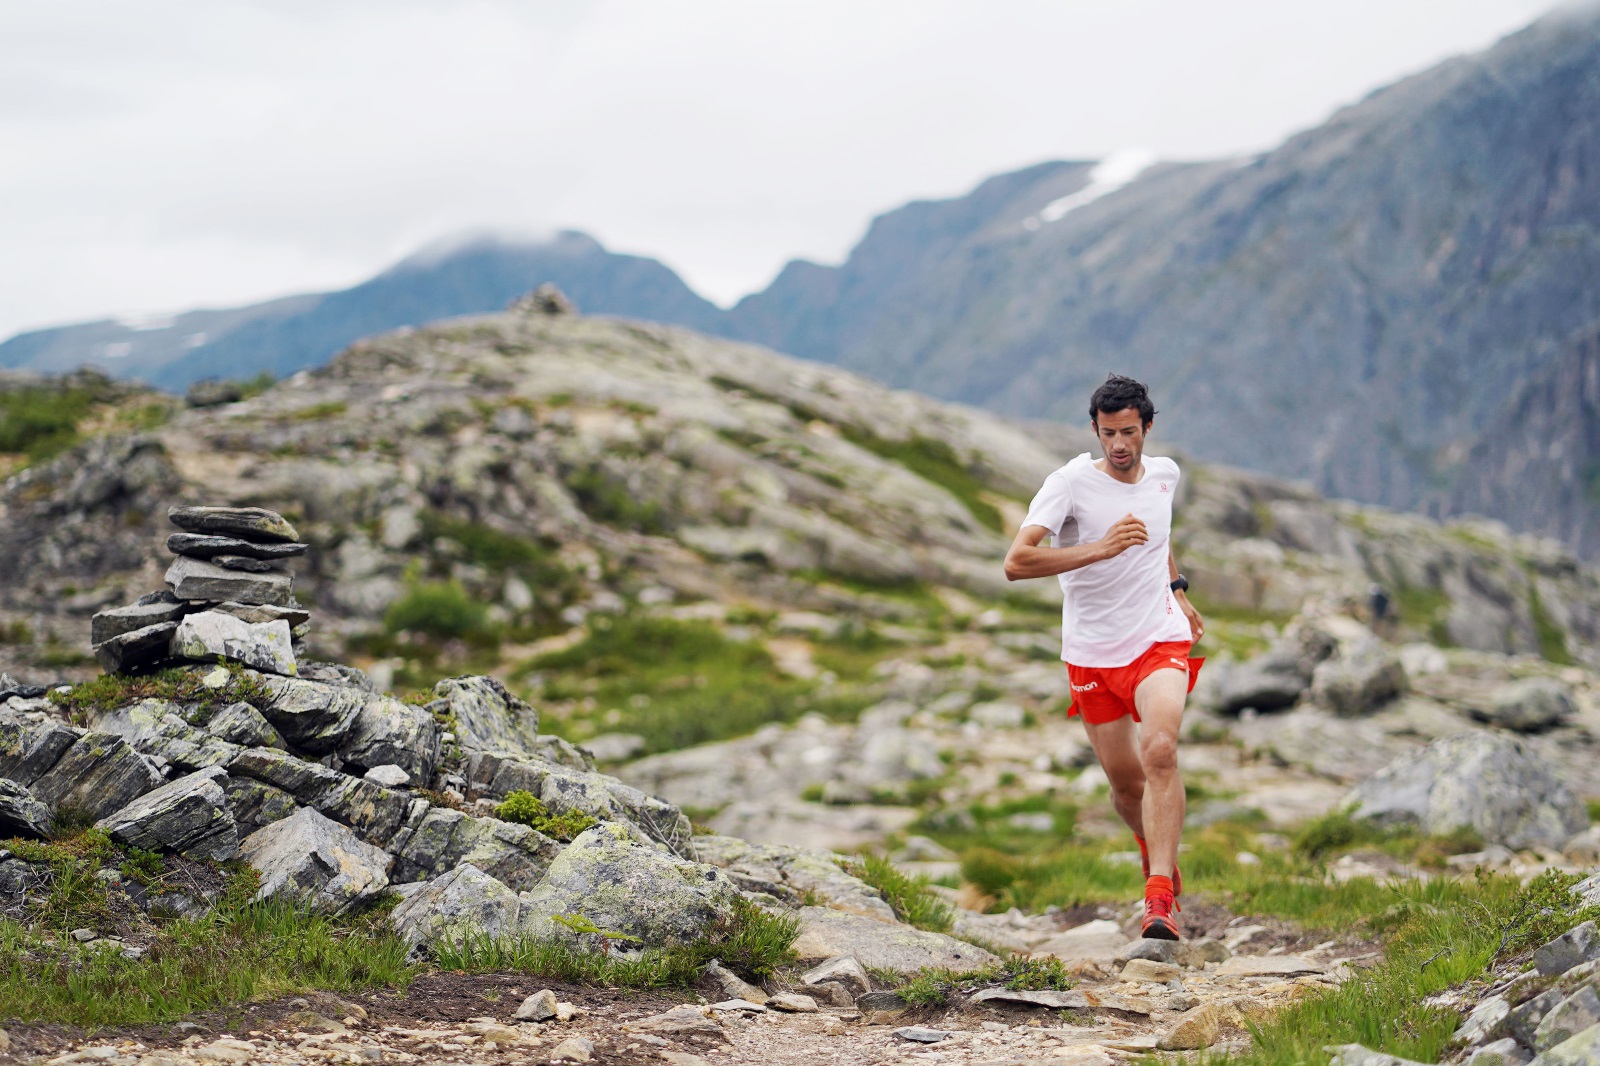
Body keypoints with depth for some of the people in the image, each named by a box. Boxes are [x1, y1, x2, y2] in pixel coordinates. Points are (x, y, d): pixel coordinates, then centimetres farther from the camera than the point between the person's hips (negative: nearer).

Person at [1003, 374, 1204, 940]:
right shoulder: (1070, 482, -14)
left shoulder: (1164, 474, 2)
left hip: (1160, 640, 1)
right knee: (1125, 780, 7)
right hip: (1092, 653, -1)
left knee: (1160, 750, -25)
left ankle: (1160, 896, -27)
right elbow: (1015, 563, -26)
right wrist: (1100, 549, -34)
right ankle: (1158, 850, 41)